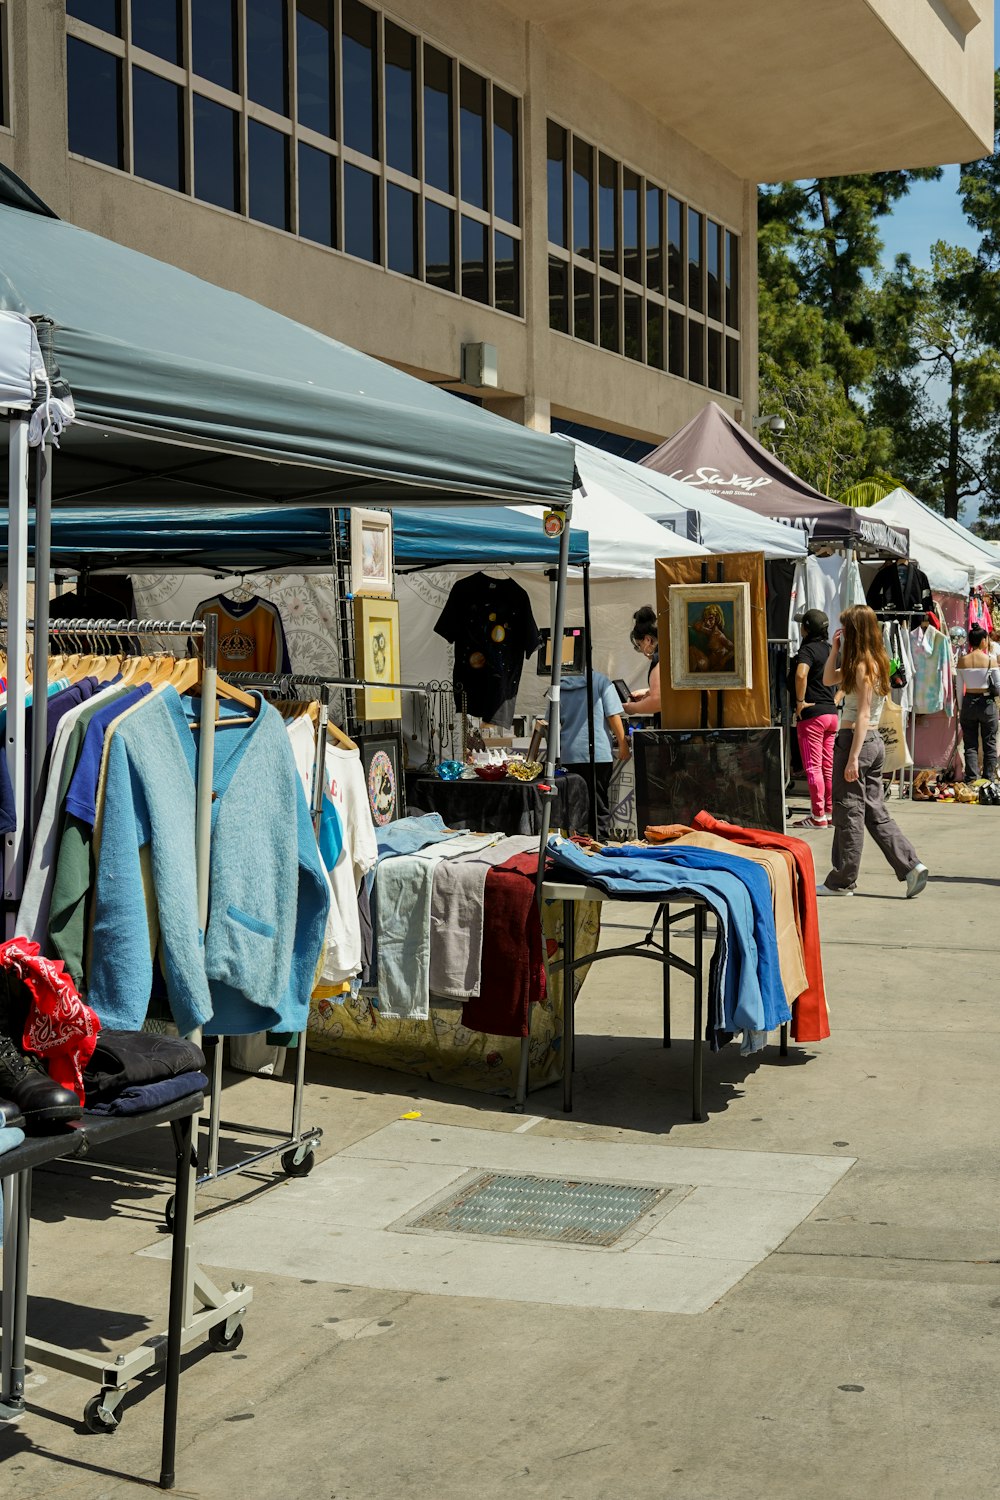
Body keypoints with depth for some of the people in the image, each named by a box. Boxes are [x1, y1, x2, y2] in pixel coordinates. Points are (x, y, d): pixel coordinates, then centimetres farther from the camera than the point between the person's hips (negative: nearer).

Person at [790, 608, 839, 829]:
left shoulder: (808, 649, -11)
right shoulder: (831, 650, 12)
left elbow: (801, 674, -31)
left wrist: (800, 701, -19)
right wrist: (836, 699, 15)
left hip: (812, 714, -8)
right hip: (832, 713, 8)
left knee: (813, 767, -4)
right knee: (829, 766, 11)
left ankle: (818, 817, -4)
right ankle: (830, 813, 15)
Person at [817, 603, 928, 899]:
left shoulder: (863, 666, -15)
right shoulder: (873, 661, 13)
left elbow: (863, 715, -19)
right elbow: (829, 679, 24)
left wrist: (853, 758, -20)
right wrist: (835, 649, 11)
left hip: (856, 740, -9)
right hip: (874, 742, 9)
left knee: (849, 813, 0)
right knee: (875, 812, 12)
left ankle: (841, 882, 8)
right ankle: (911, 866, 5)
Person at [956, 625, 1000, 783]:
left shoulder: (962, 661, -3)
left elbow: (960, 688, 1)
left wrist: (961, 709, 10)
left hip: (968, 703, 2)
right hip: (987, 703, -2)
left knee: (970, 745, 7)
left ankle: (972, 780, 3)